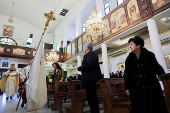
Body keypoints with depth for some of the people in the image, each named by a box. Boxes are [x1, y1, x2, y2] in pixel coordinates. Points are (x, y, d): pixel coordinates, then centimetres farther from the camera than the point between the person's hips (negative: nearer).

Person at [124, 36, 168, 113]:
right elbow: (127, 74, 4)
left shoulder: (149, 55, 3)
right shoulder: (129, 59, 5)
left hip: (152, 87, 0)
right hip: (136, 89, 0)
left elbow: (157, 67, 8)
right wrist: (127, 88, 3)